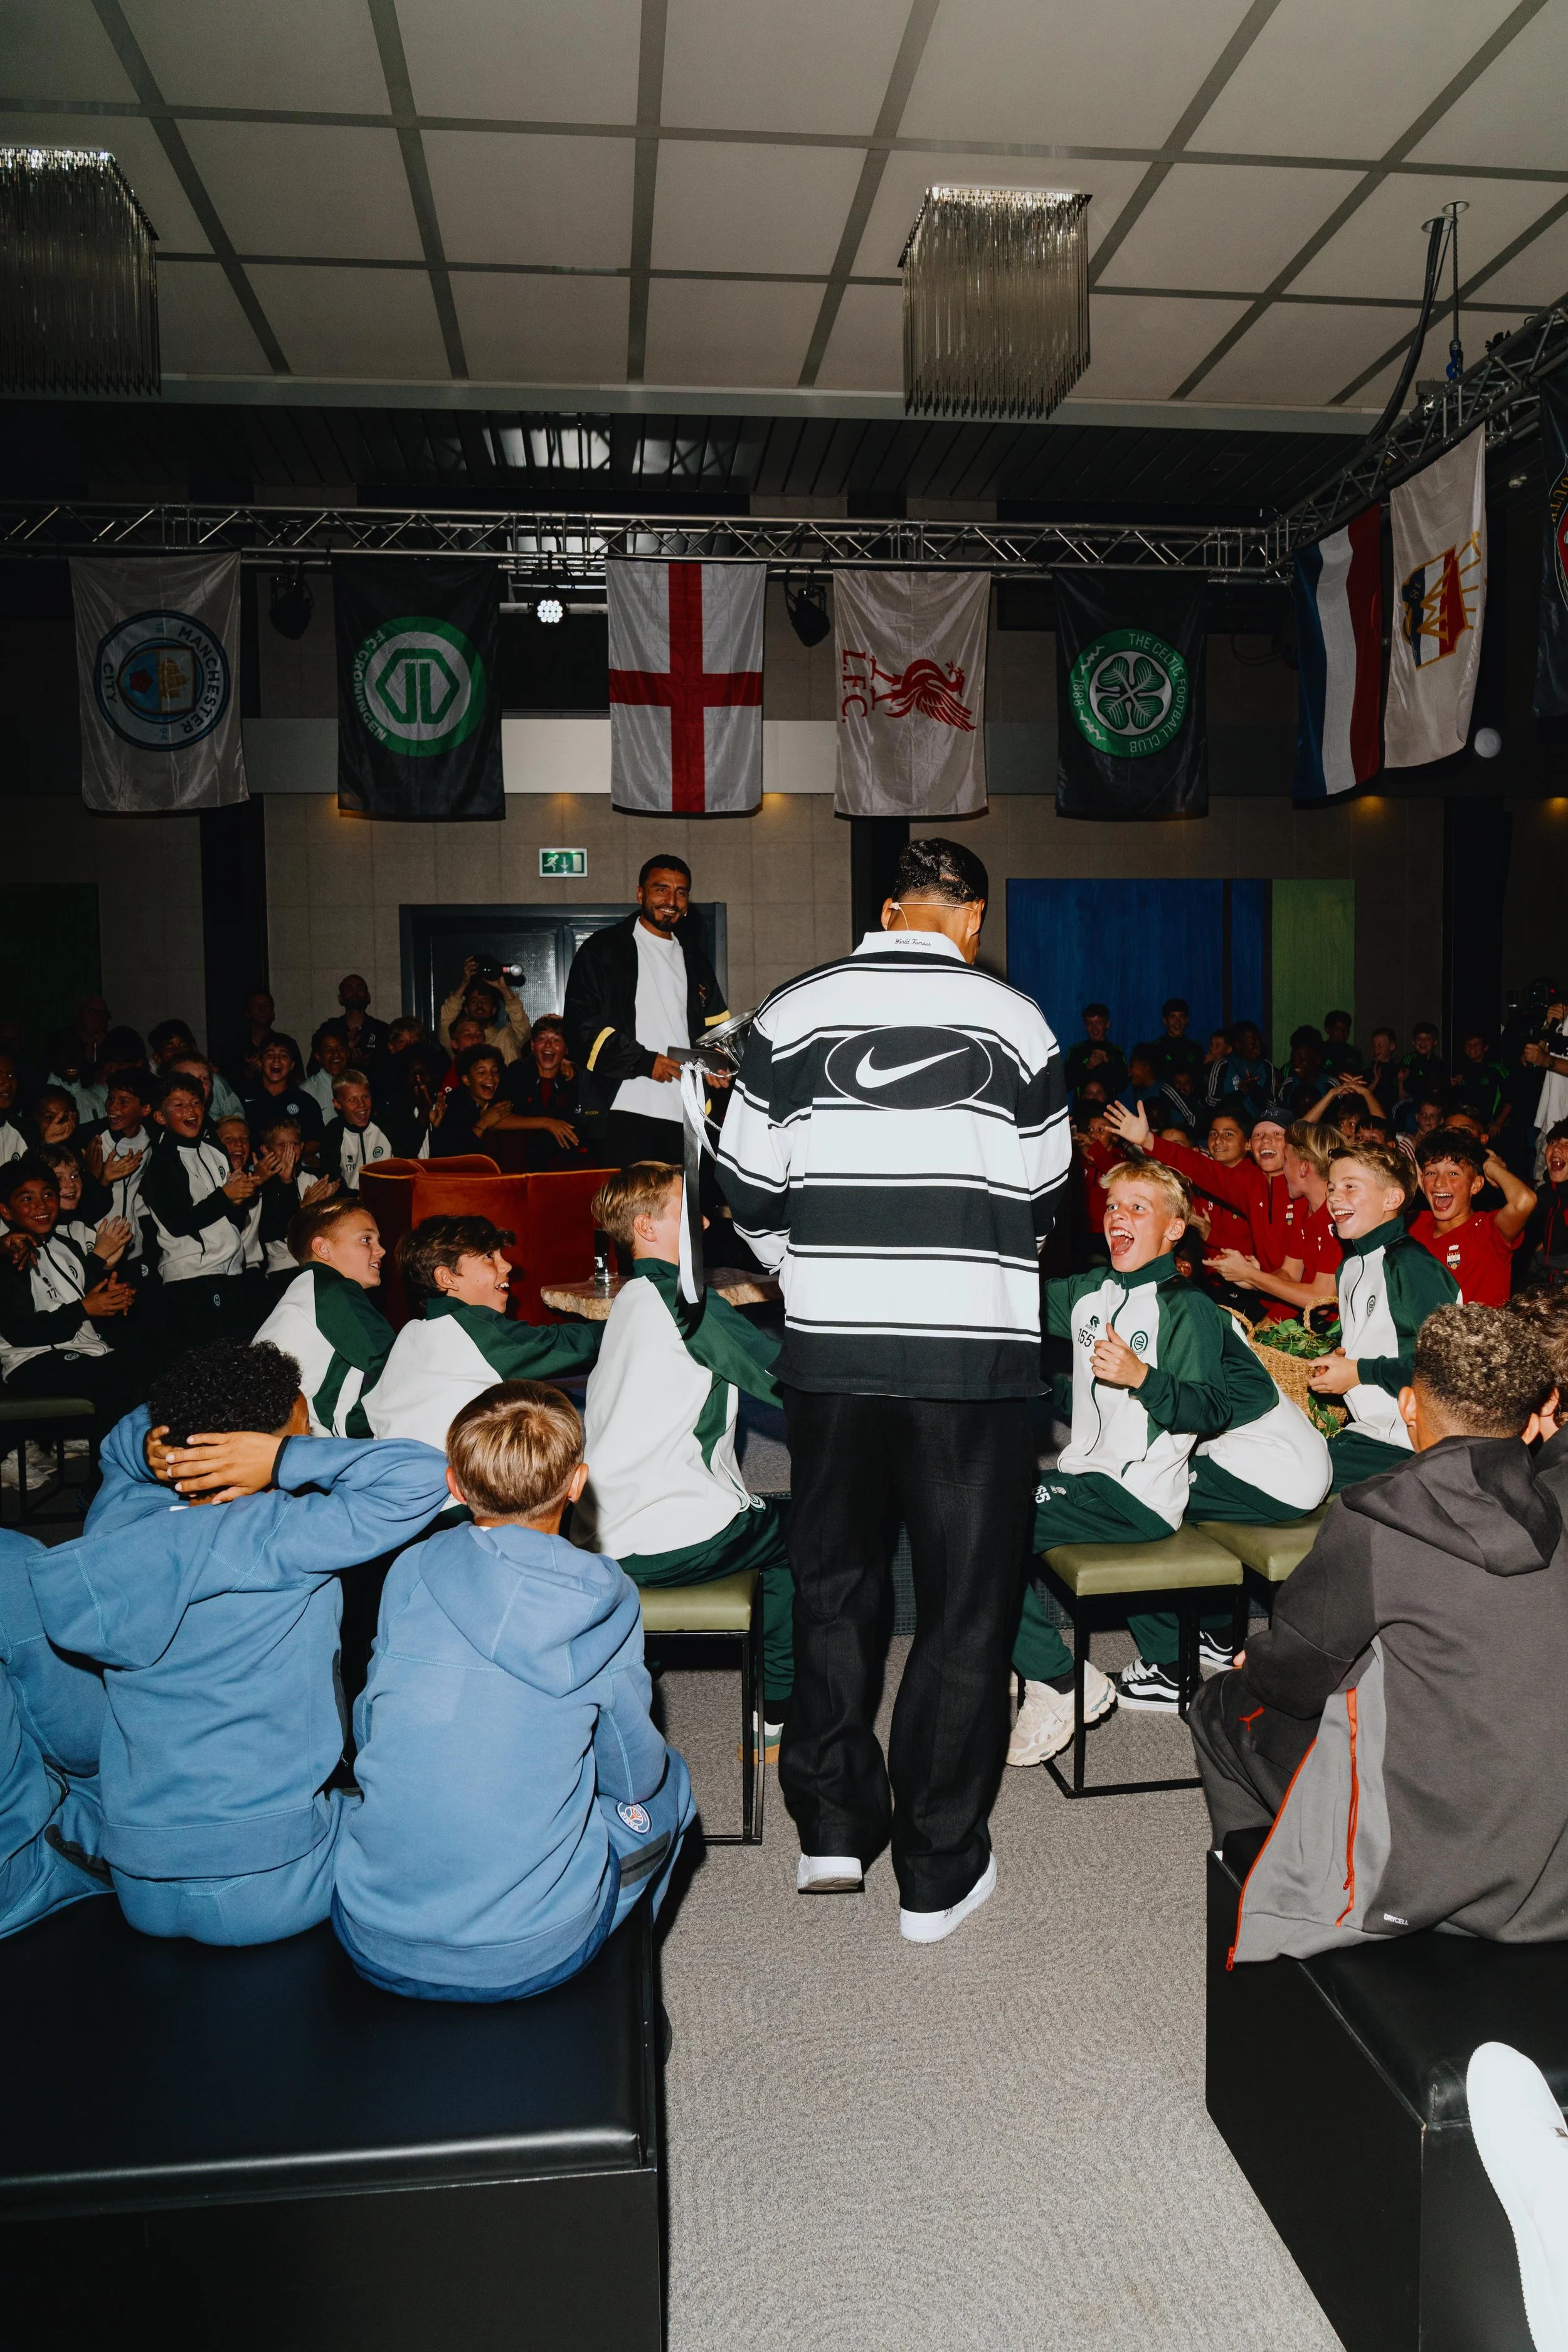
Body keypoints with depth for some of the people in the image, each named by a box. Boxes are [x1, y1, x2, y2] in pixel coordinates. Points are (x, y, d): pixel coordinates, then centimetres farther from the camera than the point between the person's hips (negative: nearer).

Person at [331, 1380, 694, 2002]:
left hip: (377, 1948, 2)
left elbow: (369, 1731, 8)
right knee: (667, 1787, 23)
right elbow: (635, 1777, 2)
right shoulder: (606, 1603, -10)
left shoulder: (409, 1576, -5)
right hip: (532, 1958, -2)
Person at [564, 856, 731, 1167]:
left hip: (686, 1114, 5)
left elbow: (715, 1027, 26)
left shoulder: (695, 961, 23)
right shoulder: (603, 950, 4)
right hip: (626, 1111, -5)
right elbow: (581, 1025, -5)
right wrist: (644, 1061, -12)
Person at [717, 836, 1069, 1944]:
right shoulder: (1015, 1020, -1)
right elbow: (1045, 1198, 6)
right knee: (967, 1604, 9)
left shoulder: (790, 1014, 2)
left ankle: (834, 1823, 25)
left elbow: (749, 1195, 6)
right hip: (976, 1351, -2)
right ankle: (938, 1872, 16)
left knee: (834, 1584, 19)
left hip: (831, 1347, 2)